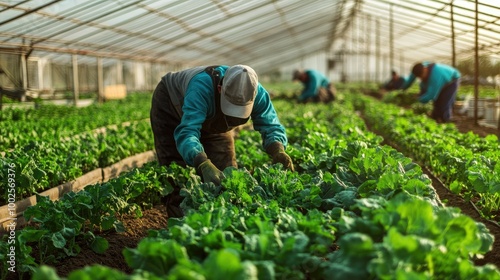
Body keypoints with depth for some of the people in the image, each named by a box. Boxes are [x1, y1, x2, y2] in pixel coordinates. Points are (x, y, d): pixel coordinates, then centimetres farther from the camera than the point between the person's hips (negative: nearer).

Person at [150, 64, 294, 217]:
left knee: (225, 168, -1)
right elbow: (186, 132, -57)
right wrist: (203, 164, -75)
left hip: (211, 119, 4)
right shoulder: (201, 88, -49)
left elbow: (271, 126, -30)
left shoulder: (258, 94, -33)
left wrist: (278, 150, -54)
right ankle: (178, 216, 0)